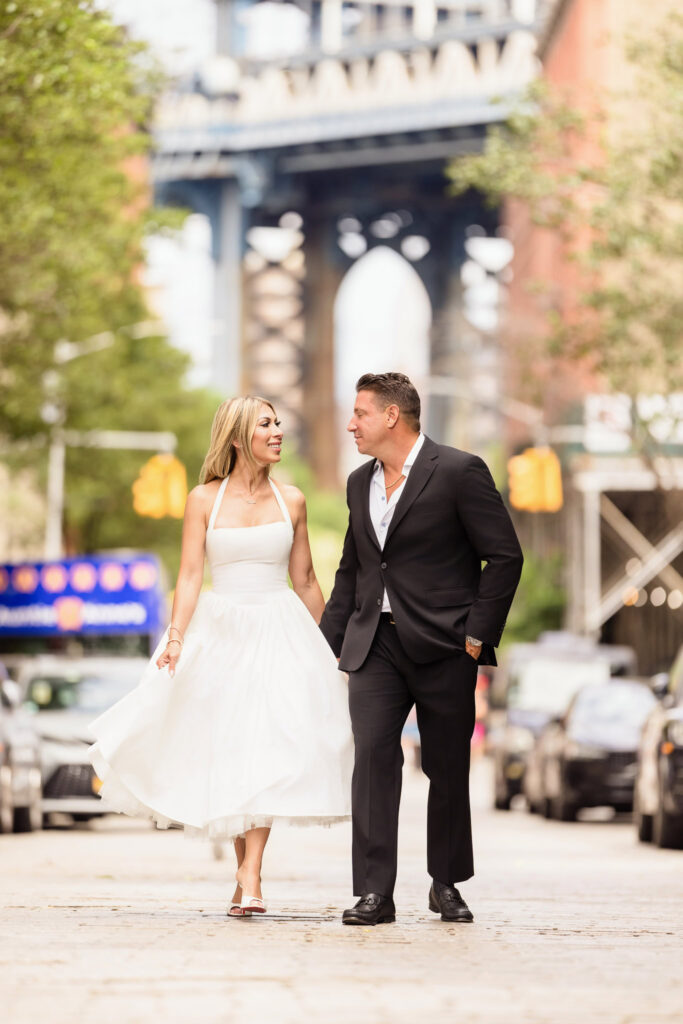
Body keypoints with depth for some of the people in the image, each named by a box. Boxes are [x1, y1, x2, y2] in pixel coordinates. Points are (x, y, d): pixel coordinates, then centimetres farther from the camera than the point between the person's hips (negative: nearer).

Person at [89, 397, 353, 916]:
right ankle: (246, 868, 19)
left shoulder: (291, 501, 6)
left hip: (279, 634, 0)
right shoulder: (204, 500, 1)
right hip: (218, 632, 0)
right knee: (223, 752, 3)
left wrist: (331, 649, 15)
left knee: (266, 748, -13)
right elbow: (190, 575, -4)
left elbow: (306, 582, 12)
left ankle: (250, 880, -17)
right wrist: (176, 635, -17)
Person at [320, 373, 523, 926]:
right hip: (374, 644, 4)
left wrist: (478, 633, -10)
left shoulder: (459, 472, -7)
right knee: (372, 756, -9)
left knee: (448, 767, 5)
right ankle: (374, 892, -10)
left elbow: (505, 556, -7)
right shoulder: (360, 482, 14)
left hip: (443, 646, -4)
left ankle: (446, 884, 21)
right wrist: (330, 639, 14)